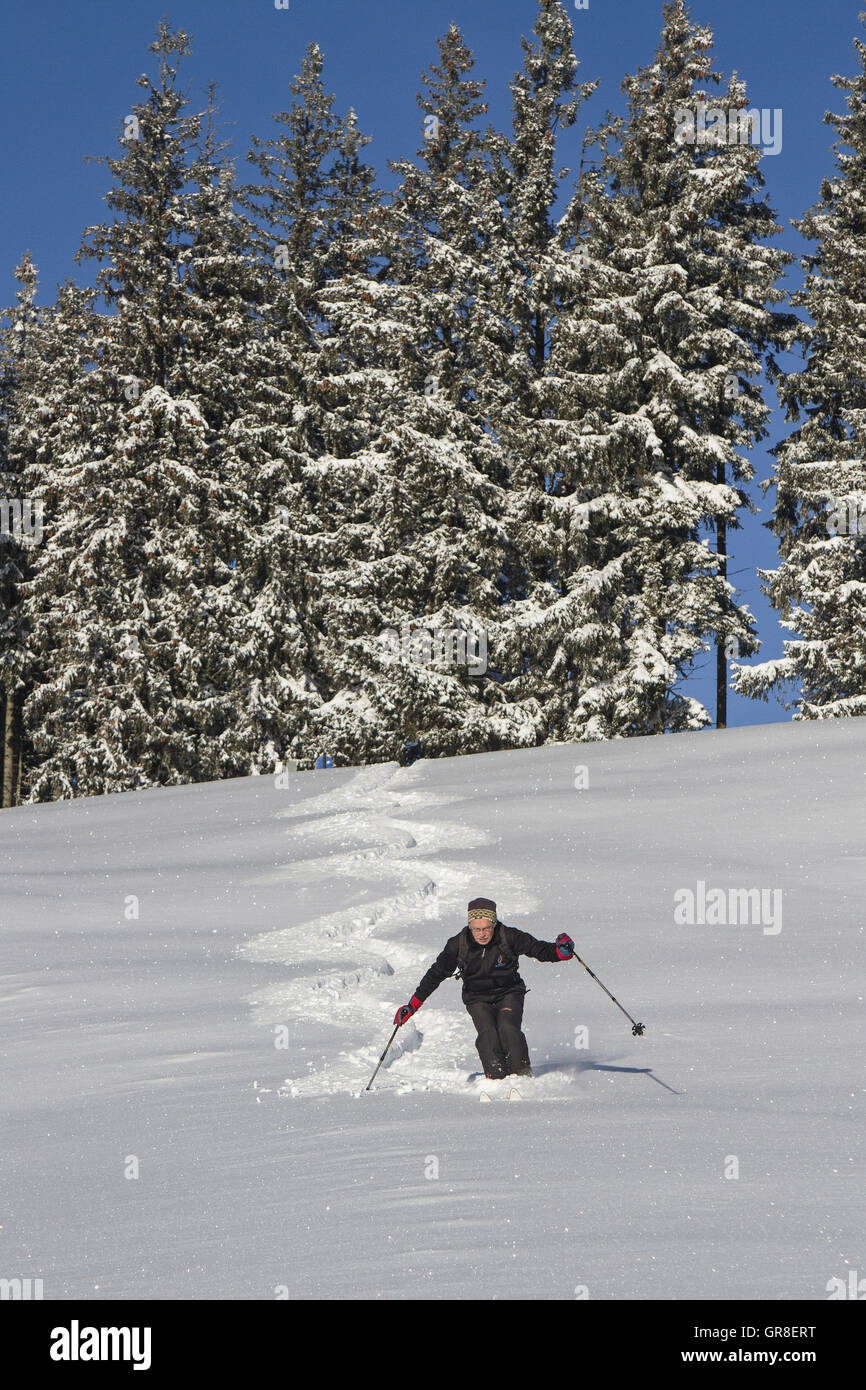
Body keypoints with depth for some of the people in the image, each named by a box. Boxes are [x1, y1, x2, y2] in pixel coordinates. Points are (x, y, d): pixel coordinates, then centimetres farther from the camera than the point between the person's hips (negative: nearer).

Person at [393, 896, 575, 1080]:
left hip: (508, 993, -1)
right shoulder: (458, 945, -12)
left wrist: (560, 951, -31)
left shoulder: (509, 938, -15)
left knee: (508, 1028, -26)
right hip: (477, 999, 1)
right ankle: (496, 1077, -22)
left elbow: (539, 949, -8)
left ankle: (522, 1074, -15)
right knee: (487, 1033, -25)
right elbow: (436, 973, -3)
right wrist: (412, 1005, -5)